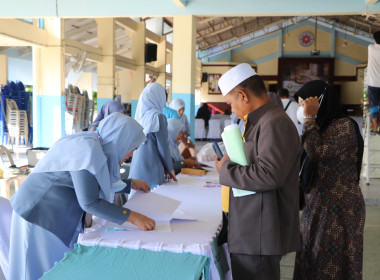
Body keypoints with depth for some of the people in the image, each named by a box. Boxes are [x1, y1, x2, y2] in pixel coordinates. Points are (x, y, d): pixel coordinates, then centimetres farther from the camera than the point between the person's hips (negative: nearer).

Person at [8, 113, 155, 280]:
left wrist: (131, 184, 23)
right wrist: (132, 217, -21)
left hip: (59, 215, 9)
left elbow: (96, 183, 17)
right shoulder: (88, 150, -24)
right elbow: (89, 202, -25)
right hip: (42, 215, -9)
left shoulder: (96, 144, 4)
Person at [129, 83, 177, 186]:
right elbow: (163, 146, -11)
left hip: (135, 167, 7)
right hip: (151, 169, -7)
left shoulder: (140, 115, 7)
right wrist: (169, 169, 3)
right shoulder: (158, 117, -12)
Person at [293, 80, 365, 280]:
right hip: (316, 207, 9)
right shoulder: (321, 126, 14)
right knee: (312, 263, 13)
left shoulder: (345, 126, -13)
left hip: (339, 210, -8)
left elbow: (318, 152, -26)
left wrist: (309, 118, -18)